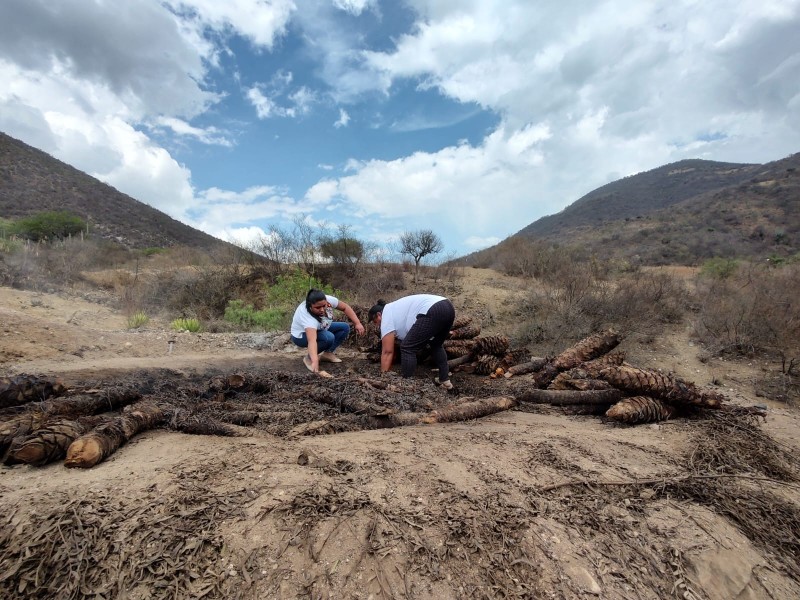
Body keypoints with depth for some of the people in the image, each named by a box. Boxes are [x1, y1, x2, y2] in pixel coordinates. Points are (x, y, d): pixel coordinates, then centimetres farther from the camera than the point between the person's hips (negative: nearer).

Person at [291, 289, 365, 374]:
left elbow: (345, 307, -10)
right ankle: (309, 358, -12)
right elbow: (312, 340, -53)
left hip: (320, 329, 7)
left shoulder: (328, 300, -26)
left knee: (345, 328, -8)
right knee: (329, 337, -34)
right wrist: (315, 361, -65)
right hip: (301, 335, -7)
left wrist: (357, 323, -16)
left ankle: (328, 353, -1)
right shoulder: (307, 316, -42)